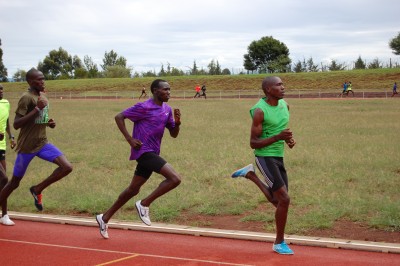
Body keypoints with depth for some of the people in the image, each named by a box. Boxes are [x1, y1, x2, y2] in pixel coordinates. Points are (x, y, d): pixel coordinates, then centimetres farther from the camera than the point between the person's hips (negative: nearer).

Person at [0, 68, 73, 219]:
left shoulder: (43, 97, 9)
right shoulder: (26, 98, -16)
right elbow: (16, 124, -23)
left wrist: (49, 123, 2)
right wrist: (37, 109, -26)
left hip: (42, 143, 7)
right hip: (27, 147, -6)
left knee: (67, 167, -11)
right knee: (14, 182, 5)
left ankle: (37, 190, 6)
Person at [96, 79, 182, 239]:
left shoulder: (167, 110, 11)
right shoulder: (144, 107, -12)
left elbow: (174, 134, 15)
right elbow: (119, 117, -9)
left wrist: (177, 122, -7)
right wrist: (129, 139, -15)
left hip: (151, 154, 9)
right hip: (144, 151, -9)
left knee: (133, 190, 15)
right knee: (175, 178, -19)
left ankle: (105, 218, 26)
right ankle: (144, 204, -6)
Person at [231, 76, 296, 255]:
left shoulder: (284, 105, 6)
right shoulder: (259, 111, -17)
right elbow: (253, 143, -15)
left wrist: (289, 139, 1)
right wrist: (278, 137, -26)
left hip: (279, 158, 8)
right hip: (265, 158, -8)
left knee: (279, 202, 11)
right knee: (284, 199, -14)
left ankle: (250, 174, 27)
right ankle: (279, 243, 2)